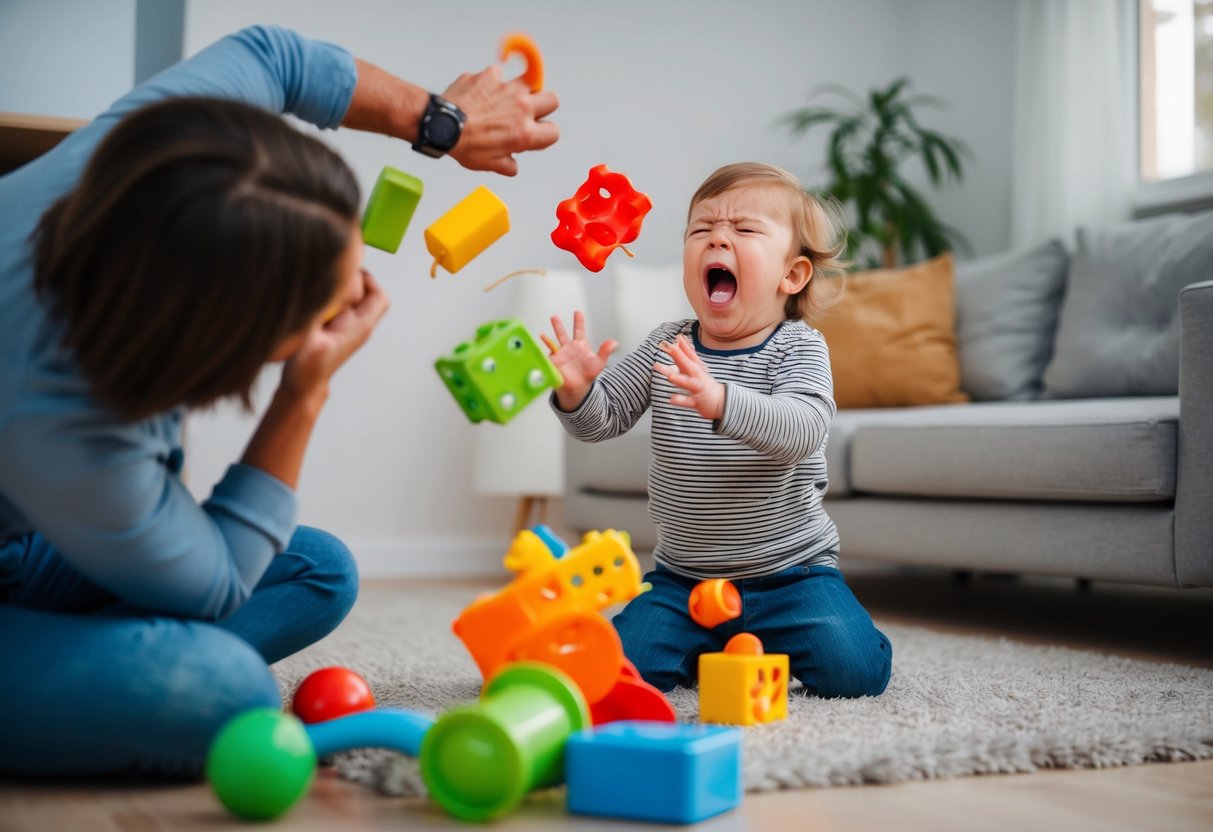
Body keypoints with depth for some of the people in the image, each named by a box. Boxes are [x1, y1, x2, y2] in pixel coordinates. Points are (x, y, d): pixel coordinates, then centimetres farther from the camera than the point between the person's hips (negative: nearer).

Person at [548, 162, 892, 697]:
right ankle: (710, 649, 20)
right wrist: (576, 392, -23)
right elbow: (601, 419, 1)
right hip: (682, 579, 3)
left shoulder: (798, 349, -11)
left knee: (853, 669, -19)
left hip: (789, 573, -3)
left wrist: (722, 402, -47)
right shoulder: (664, 347, 1)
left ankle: (772, 642, 15)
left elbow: (801, 431, -30)